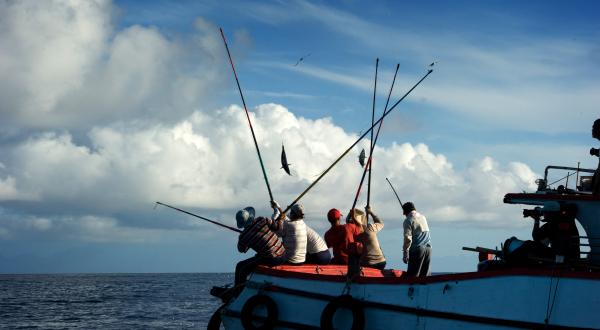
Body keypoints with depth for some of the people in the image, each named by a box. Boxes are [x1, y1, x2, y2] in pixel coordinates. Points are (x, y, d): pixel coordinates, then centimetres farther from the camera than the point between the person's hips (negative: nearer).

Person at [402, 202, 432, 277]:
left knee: (412, 275, -3)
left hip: (417, 249, -6)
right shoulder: (423, 217, 14)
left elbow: (408, 238, -13)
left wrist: (405, 254, -10)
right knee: (425, 275, 10)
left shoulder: (408, 220, -6)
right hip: (428, 248, 6)